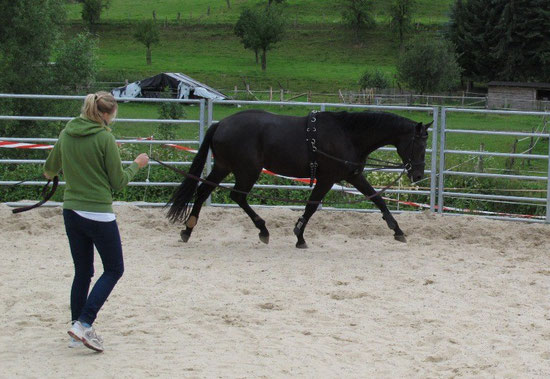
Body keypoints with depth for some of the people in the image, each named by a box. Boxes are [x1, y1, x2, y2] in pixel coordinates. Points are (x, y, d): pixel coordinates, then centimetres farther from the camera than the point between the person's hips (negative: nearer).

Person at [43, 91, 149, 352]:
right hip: (99, 213, -6)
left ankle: (78, 331, 19)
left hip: (71, 211, 6)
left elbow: (50, 169, 18)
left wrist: (50, 174, 42)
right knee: (114, 270, 7)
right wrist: (136, 165, 8)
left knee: (82, 272, 17)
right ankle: (83, 323, -7)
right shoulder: (104, 138, -15)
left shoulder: (66, 134, 3)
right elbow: (118, 182, -10)